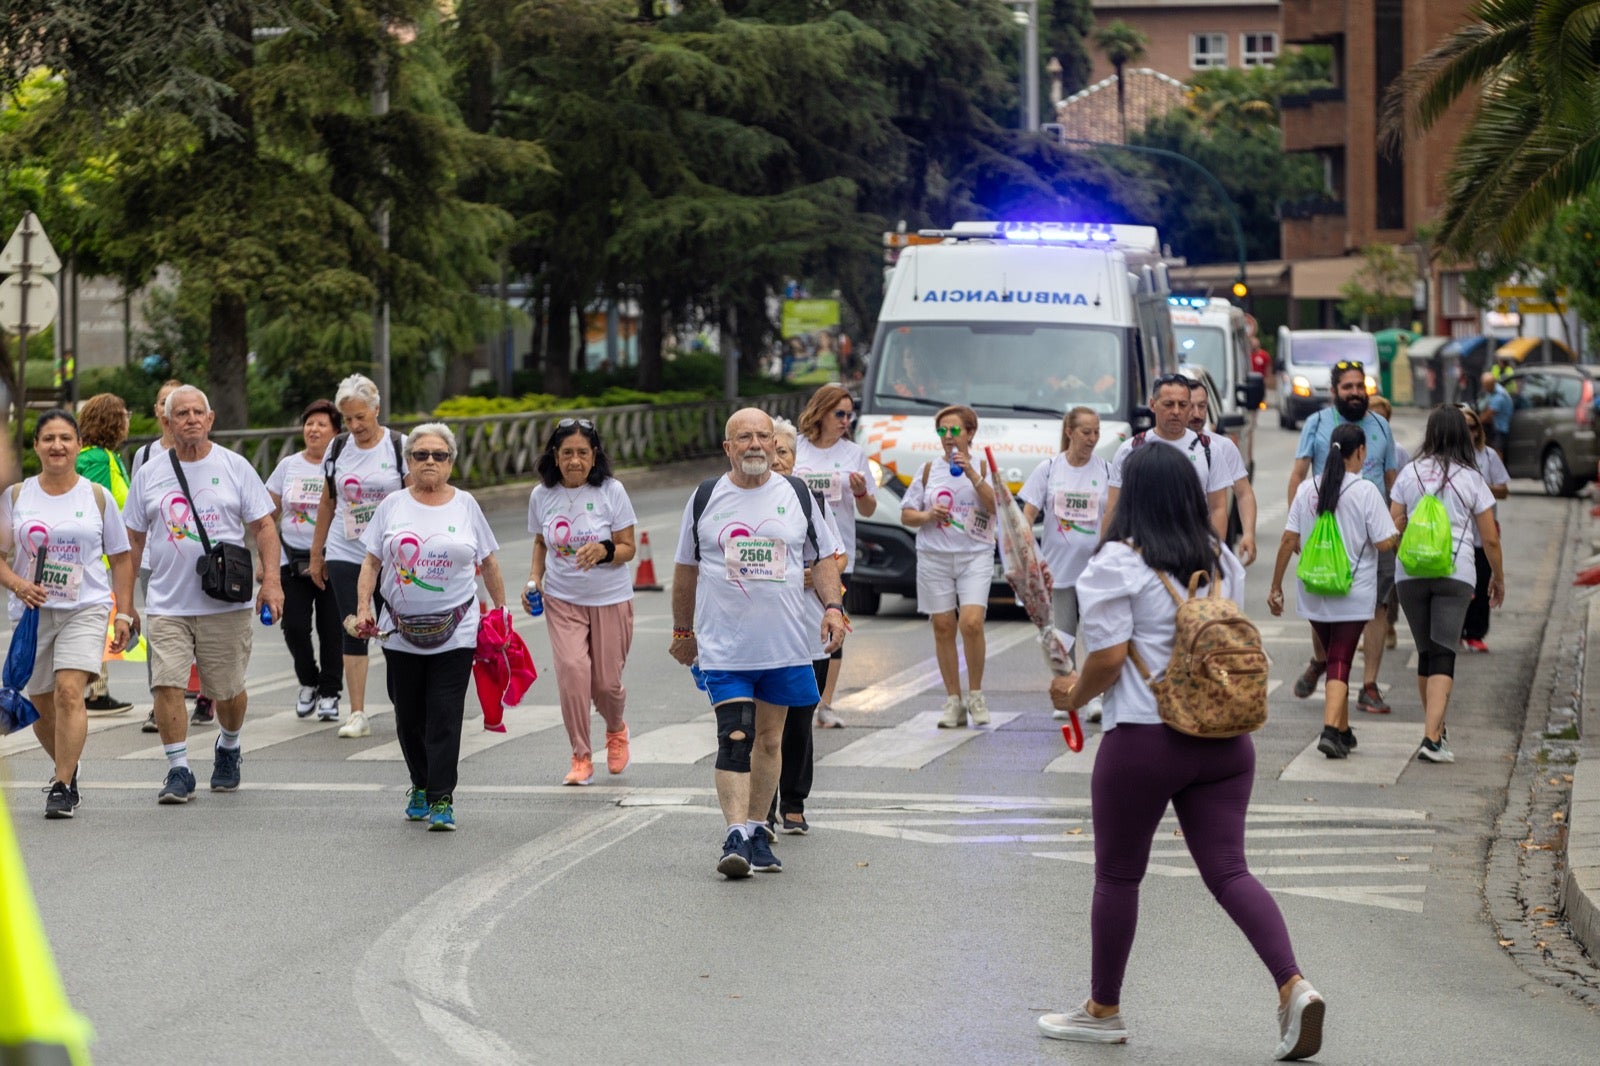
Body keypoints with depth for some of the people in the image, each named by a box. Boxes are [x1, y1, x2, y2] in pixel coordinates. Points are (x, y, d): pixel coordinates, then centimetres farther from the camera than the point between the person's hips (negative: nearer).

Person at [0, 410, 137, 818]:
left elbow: (120, 558, 8)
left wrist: (124, 614, 2)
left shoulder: (97, 497, 2)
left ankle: (62, 787, -17)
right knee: (41, 704, 10)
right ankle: (67, 768, 36)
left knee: (69, 691, -20)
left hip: (85, 609, -2)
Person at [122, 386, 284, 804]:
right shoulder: (149, 474, 7)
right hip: (167, 605, 1)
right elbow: (132, 539, 13)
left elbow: (263, 526, 3)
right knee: (166, 684, -12)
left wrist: (271, 580, -9)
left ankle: (228, 748, 35)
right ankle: (178, 770, -3)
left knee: (228, 689, 7)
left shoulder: (235, 467, 3)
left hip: (227, 602, -1)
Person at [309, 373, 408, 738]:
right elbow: (327, 504, 15)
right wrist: (316, 555, 14)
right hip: (345, 554, 3)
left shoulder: (398, 447, -3)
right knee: (353, 632, 0)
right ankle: (357, 714, 2)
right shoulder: (337, 448, 8)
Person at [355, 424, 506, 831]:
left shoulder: (465, 505, 6)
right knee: (408, 716, 8)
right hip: (402, 632, 2)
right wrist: (363, 607, -5)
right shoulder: (393, 506, 6)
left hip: (455, 633, -2)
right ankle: (420, 786, 28)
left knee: (445, 716, -8)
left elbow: (488, 562, 13)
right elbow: (371, 561, 7)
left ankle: (442, 800, -8)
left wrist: (501, 609, 13)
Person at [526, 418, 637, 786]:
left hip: (610, 599, -1)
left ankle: (616, 730, 40)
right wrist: (534, 578, 0)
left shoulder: (611, 492, -9)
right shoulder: (542, 495, 0)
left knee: (606, 683, 4)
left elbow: (628, 548, -5)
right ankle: (581, 757, -6)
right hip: (562, 600, 1)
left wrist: (605, 551, -26)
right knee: (572, 670, -18)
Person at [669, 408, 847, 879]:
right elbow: (686, 569, 12)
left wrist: (833, 606, -5)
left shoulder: (796, 495, 5)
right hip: (724, 645, -2)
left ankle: (757, 830, 22)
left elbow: (823, 558, 11)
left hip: (786, 645, 2)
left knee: (769, 739, 10)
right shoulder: (705, 498, 3)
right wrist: (682, 631, 16)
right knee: (734, 738, -14)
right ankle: (735, 837, -17)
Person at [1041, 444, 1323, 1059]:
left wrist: (1073, 698, 6)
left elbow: (1106, 661, -14)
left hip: (1142, 740, -5)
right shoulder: (1223, 560, 10)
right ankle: (1293, 986, -13)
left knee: (1118, 873, 9)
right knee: (1227, 870, 5)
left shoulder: (1117, 563, -10)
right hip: (1224, 737, 5)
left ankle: (1103, 1010, 21)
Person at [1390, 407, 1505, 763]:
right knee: (1443, 655, -5)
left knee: (1426, 653, 16)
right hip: (1455, 573, -2)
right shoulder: (1471, 479, 1)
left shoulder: (1410, 474, 6)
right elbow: (1490, 538, 3)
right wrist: (1498, 577, 18)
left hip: (1410, 573, 2)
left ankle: (1436, 731, 28)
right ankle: (1432, 737, -19)